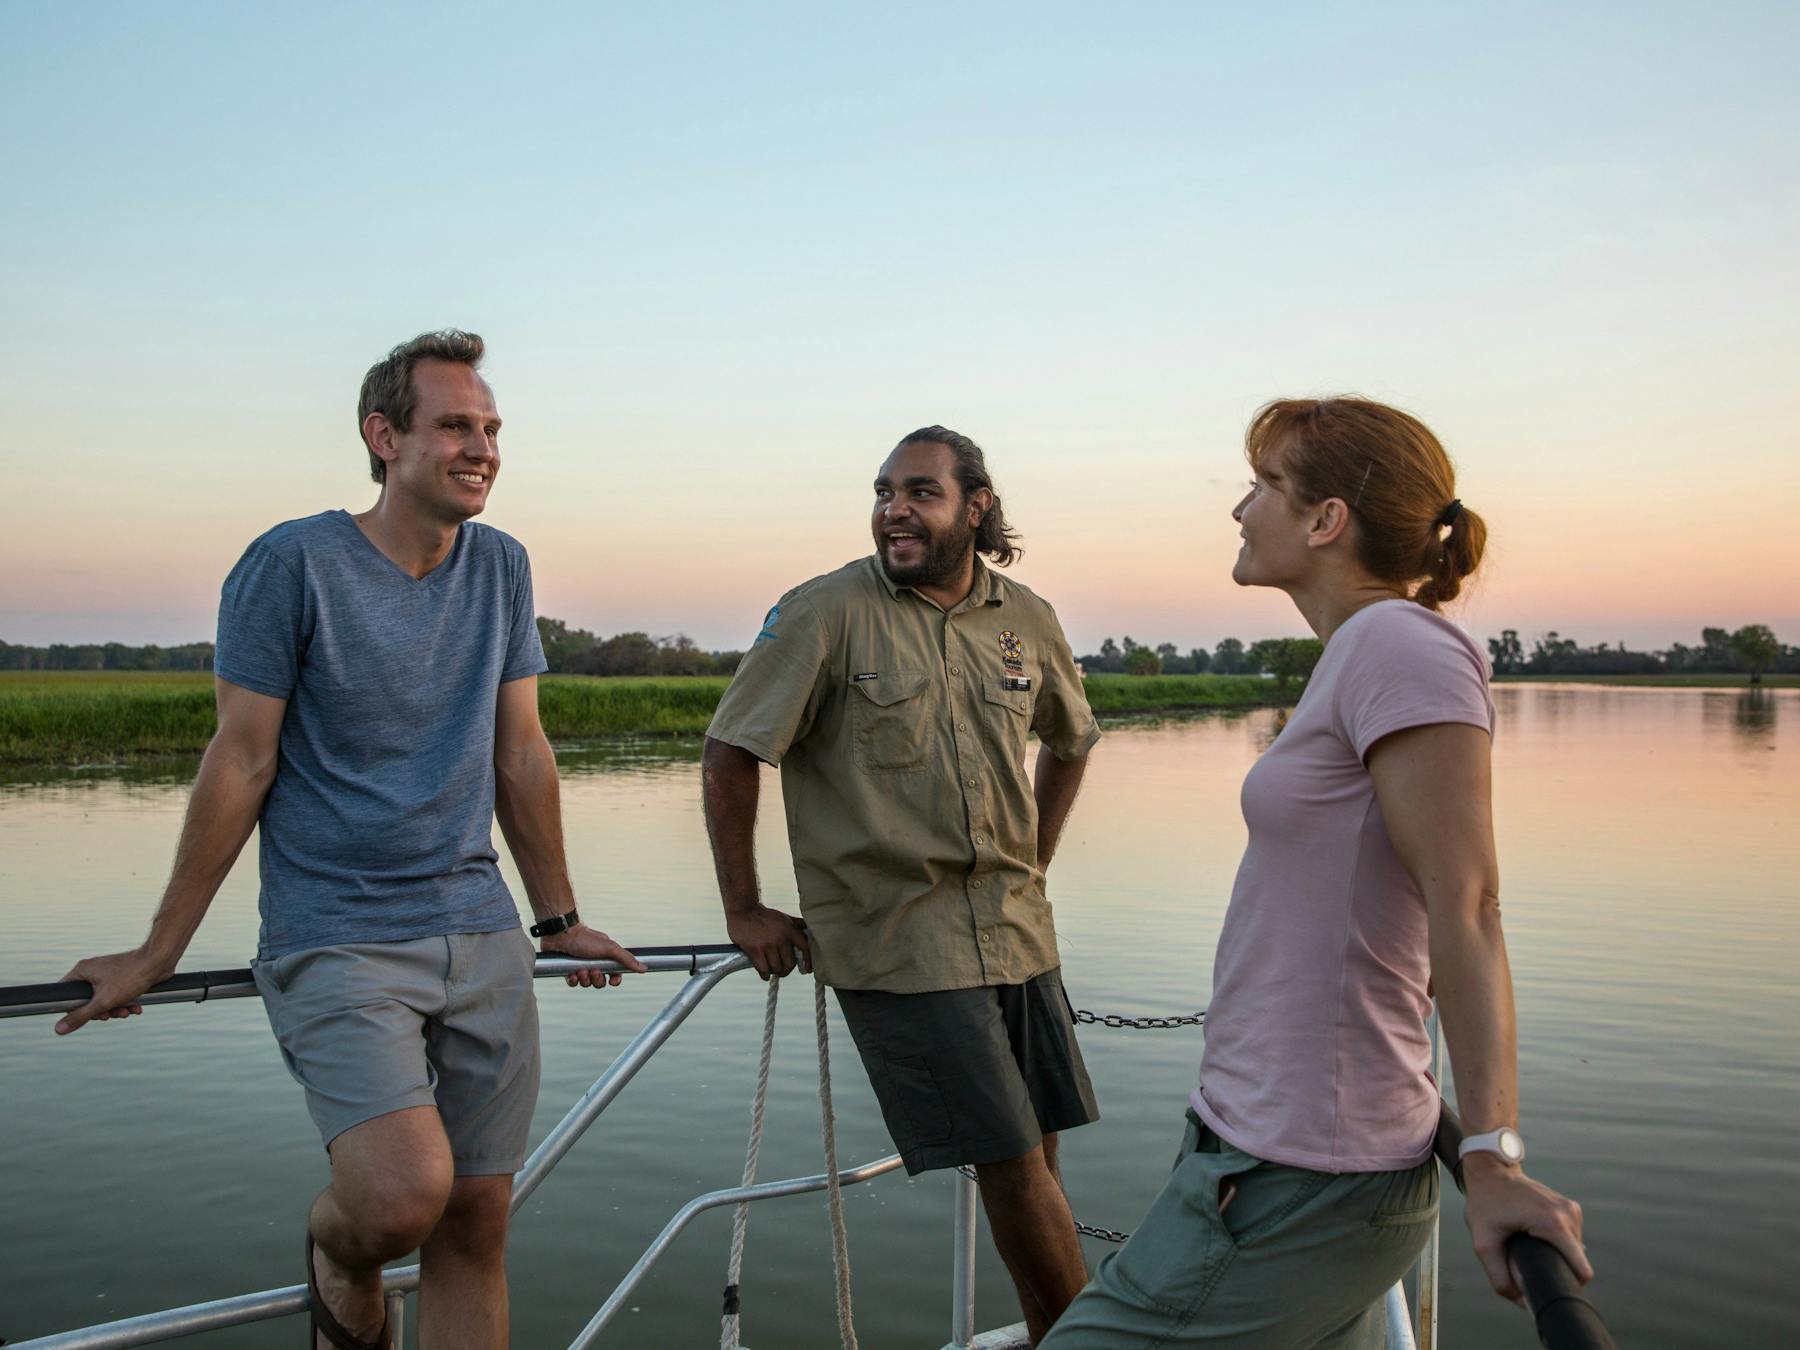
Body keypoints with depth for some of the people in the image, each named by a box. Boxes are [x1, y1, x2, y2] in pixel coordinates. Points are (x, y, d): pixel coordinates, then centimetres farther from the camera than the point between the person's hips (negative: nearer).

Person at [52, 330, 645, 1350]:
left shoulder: (503, 567, 7)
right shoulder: (294, 564, -7)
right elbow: (241, 765, -3)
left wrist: (560, 918, 17)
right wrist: (158, 955, 1)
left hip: (482, 936, 5)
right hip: (335, 943, -4)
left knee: (475, 1225, 5)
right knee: (406, 1194, -21)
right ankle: (339, 1259, 16)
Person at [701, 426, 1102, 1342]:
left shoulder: (1027, 621, 5)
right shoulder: (826, 612, -10)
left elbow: (1071, 741, 23)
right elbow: (729, 755, -7)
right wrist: (744, 912, -5)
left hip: (1016, 930, 5)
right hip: (896, 942, -5)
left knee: (1035, 1156, 13)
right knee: (1013, 1166, -4)